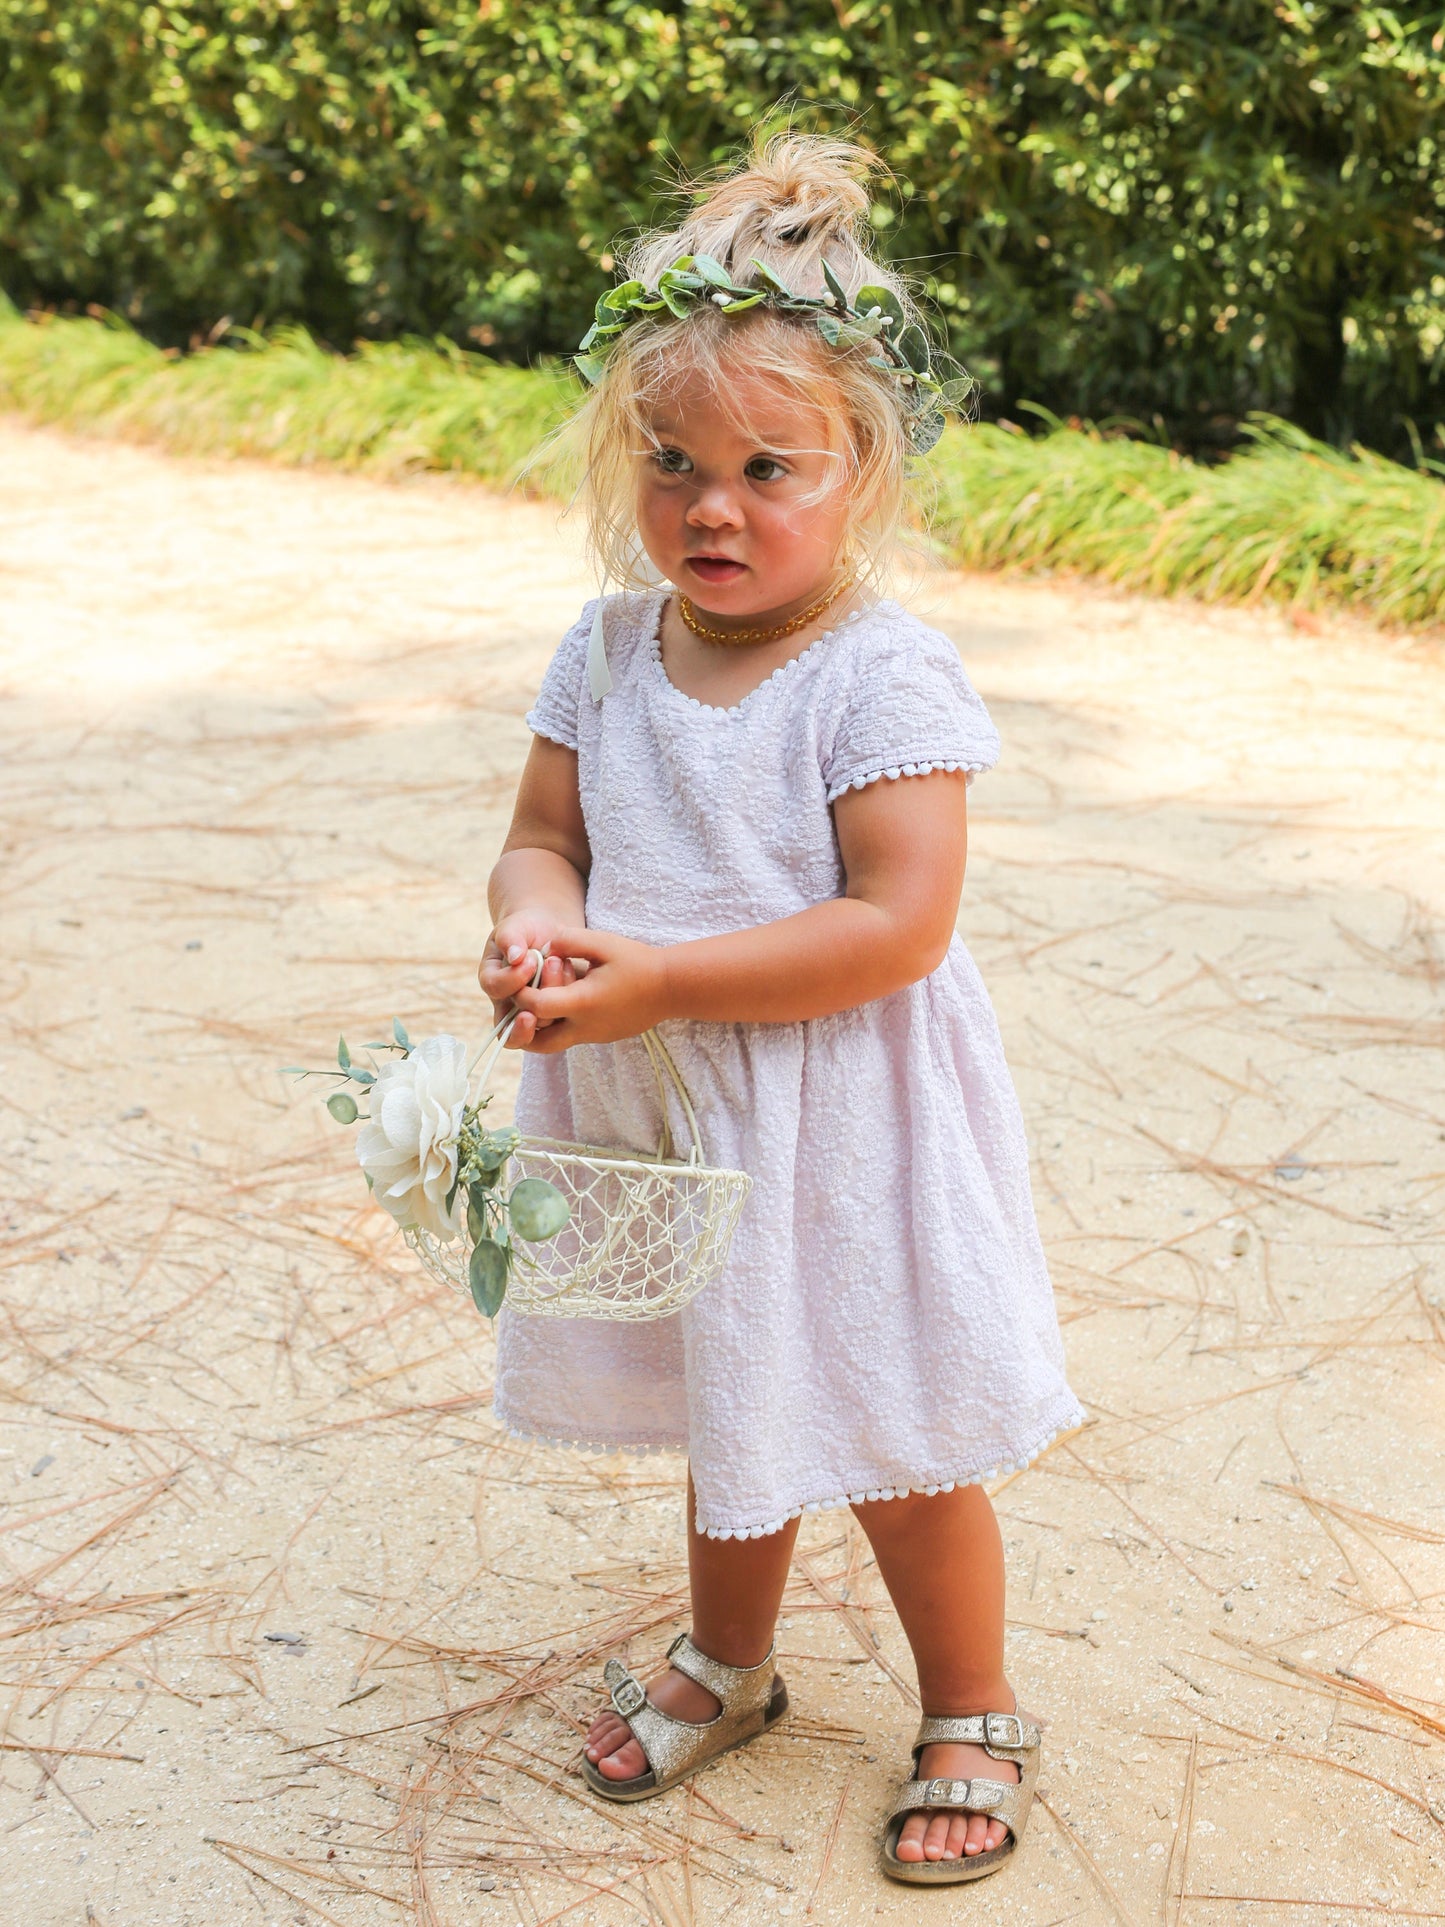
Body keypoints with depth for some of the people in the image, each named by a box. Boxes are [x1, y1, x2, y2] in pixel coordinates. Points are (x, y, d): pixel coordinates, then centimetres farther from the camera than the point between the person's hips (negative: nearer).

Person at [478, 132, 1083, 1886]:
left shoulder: (884, 677, -20)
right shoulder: (610, 650, -1)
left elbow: (896, 924, -26)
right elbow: (545, 835, 6)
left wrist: (658, 979, -28)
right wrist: (535, 920, -19)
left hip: (844, 1126, -5)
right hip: (666, 1116, 6)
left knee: (893, 1438, 10)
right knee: (728, 1413, 24)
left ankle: (972, 1716, 33)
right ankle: (727, 1662, 48)